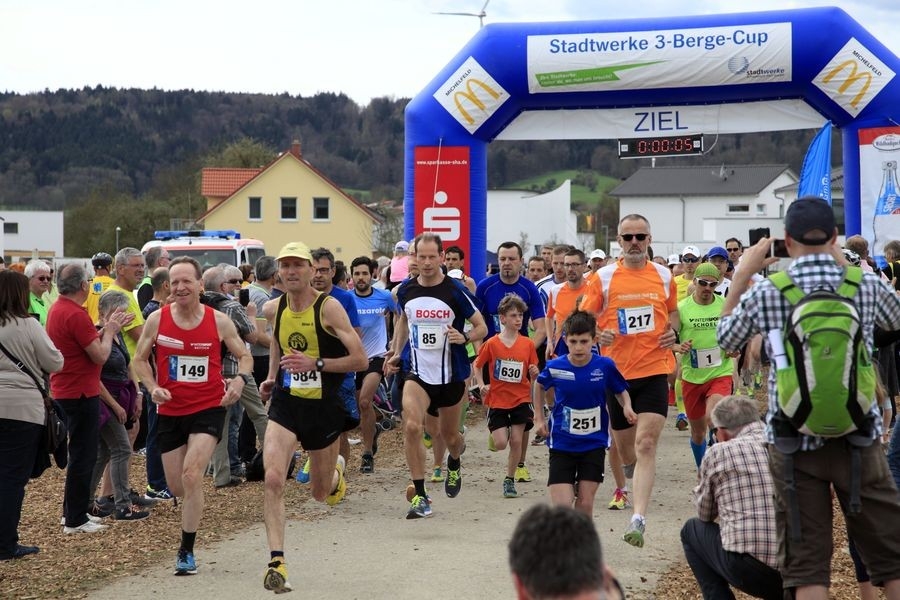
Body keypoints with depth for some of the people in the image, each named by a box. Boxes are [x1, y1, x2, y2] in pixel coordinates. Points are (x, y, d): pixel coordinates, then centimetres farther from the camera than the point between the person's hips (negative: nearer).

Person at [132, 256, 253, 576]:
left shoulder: (219, 321, -5)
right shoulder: (157, 319, -4)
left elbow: (244, 356, 7)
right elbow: (140, 359, 8)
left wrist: (240, 379, -14)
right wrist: (153, 387, -11)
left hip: (208, 408, -2)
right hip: (170, 411, 3)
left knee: (191, 473, -20)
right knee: (177, 486, 9)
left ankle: (186, 550, -9)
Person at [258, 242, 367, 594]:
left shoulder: (328, 308, -14)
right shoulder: (273, 309, 1)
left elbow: (360, 360, -16)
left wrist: (316, 363, -26)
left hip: (324, 407, -2)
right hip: (285, 405, 2)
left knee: (321, 493, 15)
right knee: (273, 479, -20)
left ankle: (335, 470, 53)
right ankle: (276, 562, -18)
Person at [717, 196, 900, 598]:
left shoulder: (764, 294, -7)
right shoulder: (866, 285, -4)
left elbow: (725, 339, 12)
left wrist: (741, 276, 18)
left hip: (794, 441, 0)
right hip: (859, 437, 1)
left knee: (807, 564, 4)